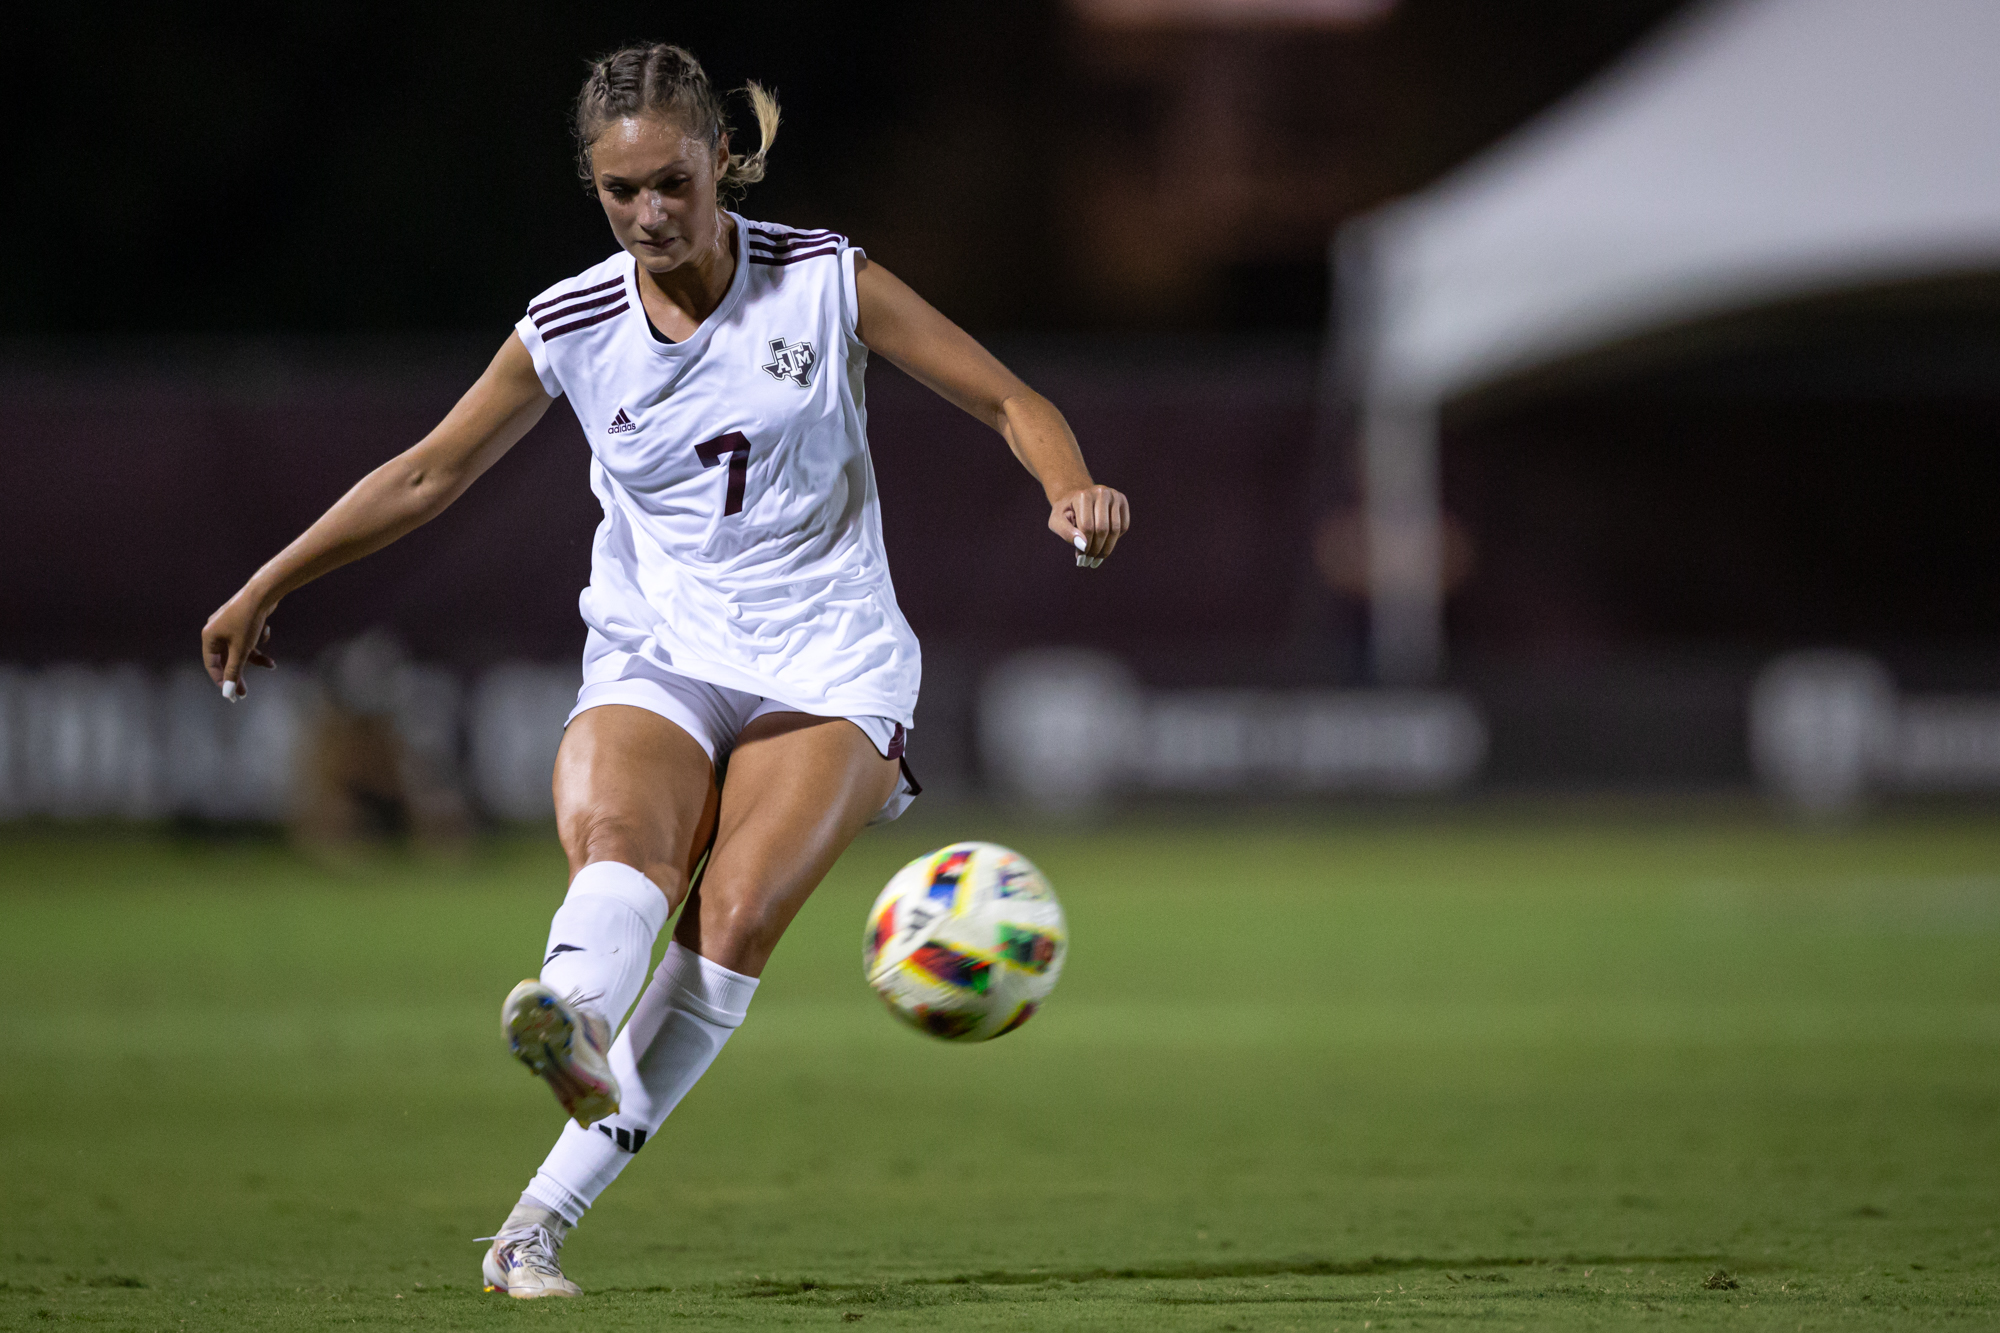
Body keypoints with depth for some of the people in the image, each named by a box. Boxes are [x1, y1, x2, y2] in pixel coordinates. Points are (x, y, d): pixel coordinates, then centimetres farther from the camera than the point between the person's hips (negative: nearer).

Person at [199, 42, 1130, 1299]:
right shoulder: (572, 326, 2)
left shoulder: (825, 282, -3)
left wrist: (1074, 488, -20)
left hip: (828, 672, -1)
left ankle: (545, 1214, -28)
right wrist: (266, 587, 15)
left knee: (737, 914, -25)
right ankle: (575, 1020, -66)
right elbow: (428, 475, 13)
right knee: (616, 834, -34)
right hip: (654, 663, 1)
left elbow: (1009, 401, 1)